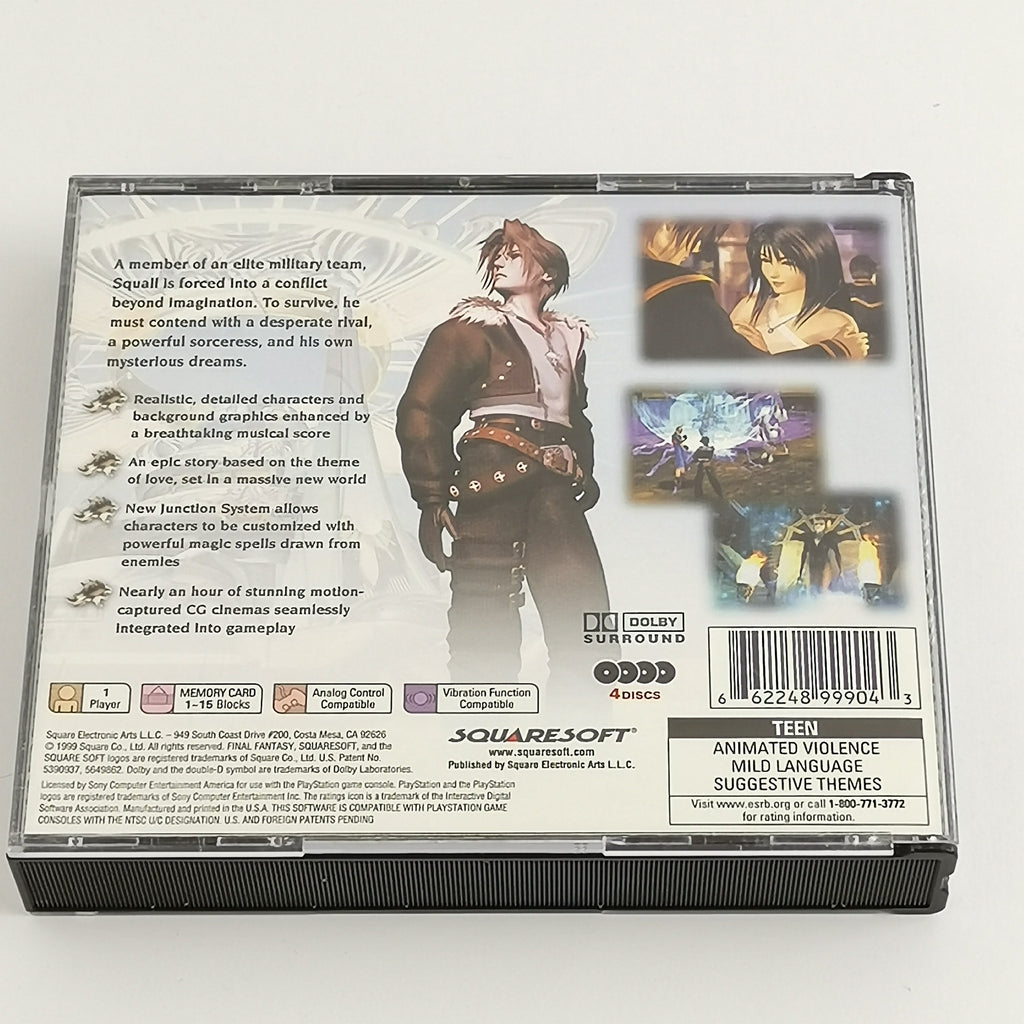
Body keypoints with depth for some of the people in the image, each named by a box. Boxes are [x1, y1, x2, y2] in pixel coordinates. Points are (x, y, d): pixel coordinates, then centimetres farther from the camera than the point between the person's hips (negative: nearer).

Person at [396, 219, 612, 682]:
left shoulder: (567, 338, 24)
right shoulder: (473, 327, 7)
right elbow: (421, 411, -1)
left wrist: (584, 476, 19)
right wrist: (432, 496, -9)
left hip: (556, 492, 5)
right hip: (494, 486, -5)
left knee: (589, 639, -1)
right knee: (486, 630, -7)